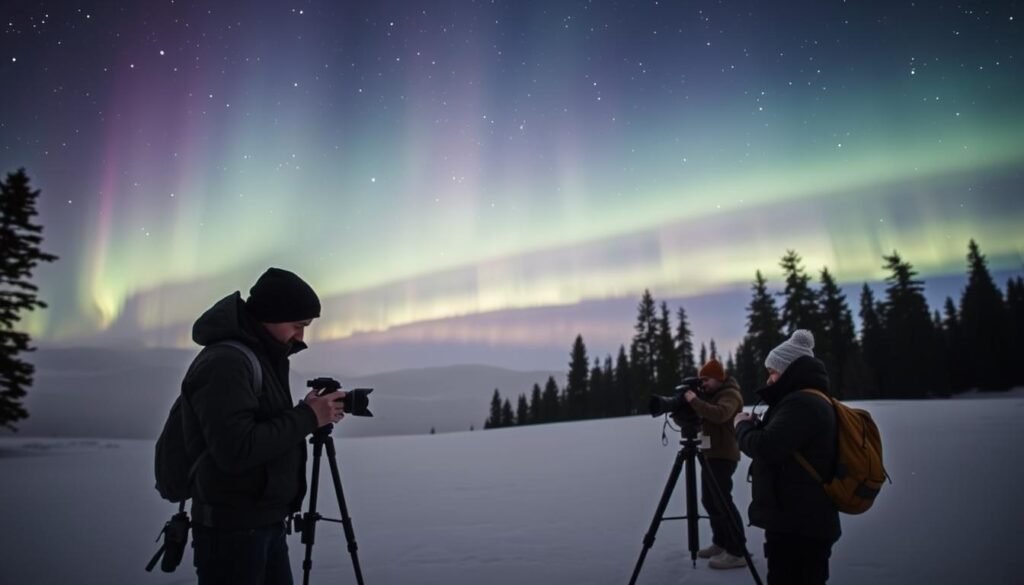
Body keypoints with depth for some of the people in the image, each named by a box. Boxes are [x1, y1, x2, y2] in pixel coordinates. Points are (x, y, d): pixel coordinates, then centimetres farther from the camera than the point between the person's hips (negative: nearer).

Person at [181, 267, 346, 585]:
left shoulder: (264, 359, 12)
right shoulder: (224, 362, -18)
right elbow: (237, 450, -27)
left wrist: (309, 414, 0)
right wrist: (307, 417, -19)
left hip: (267, 523, 9)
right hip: (231, 529, -9)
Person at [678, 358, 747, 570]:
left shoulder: (730, 395, -13)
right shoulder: (709, 394, 17)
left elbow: (719, 415, -32)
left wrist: (694, 401, -30)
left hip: (723, 456, -10)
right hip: (711, 455, 10)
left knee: (722, 501, -12)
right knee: (710, 500, 13)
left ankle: (737, 552, -9)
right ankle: (720, 543, 24)